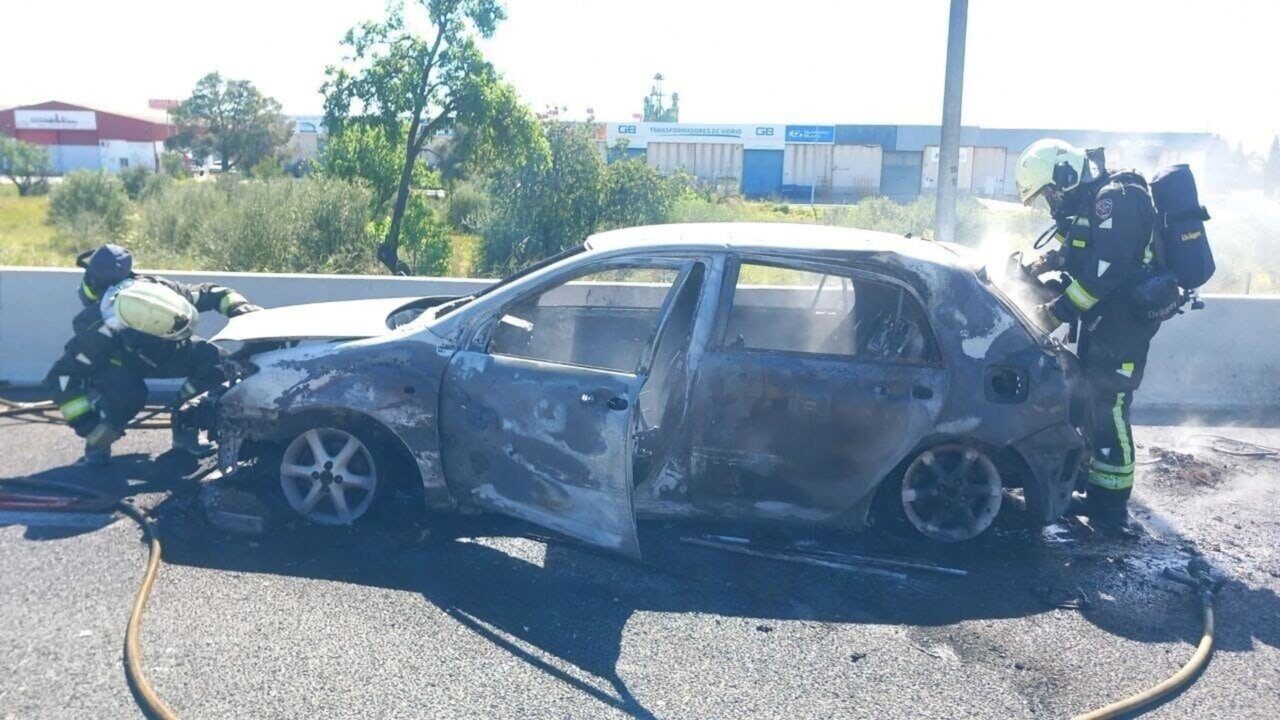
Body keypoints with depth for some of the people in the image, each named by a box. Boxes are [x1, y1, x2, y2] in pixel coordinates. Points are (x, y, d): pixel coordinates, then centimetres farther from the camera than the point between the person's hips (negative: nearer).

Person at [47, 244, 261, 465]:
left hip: (158, 350, 4)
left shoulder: (161, 290, -33)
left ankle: (184, 430, -5)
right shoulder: (98, 332, -42)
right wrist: (87, 424, -34)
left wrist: (243, 309, -35)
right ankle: (97, 443, -5)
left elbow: (212, 293, -18)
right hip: (112, 361, -4)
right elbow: (63, 374, -33)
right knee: (128, 394, -37)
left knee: (213, 358, -20)